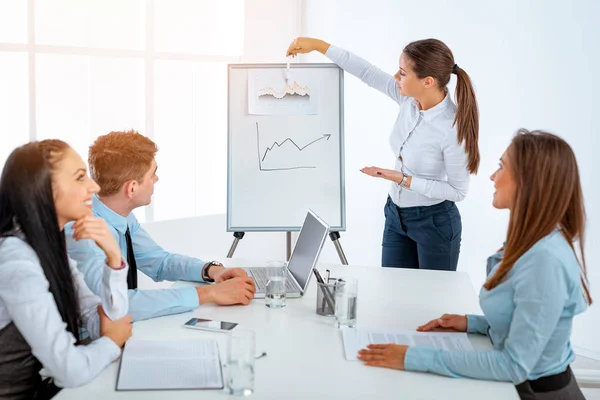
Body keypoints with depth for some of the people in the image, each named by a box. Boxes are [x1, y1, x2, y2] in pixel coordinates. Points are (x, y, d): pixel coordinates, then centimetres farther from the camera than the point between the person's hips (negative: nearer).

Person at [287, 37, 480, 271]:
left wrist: (403, 180, -23)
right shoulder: (408, 98, -11)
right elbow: (367, 72, -1)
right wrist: (318, 45, 0)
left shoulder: (454, 129, -28)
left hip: (435, 224, -6)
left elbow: (457, 191, -19)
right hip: (396, 215, 7)